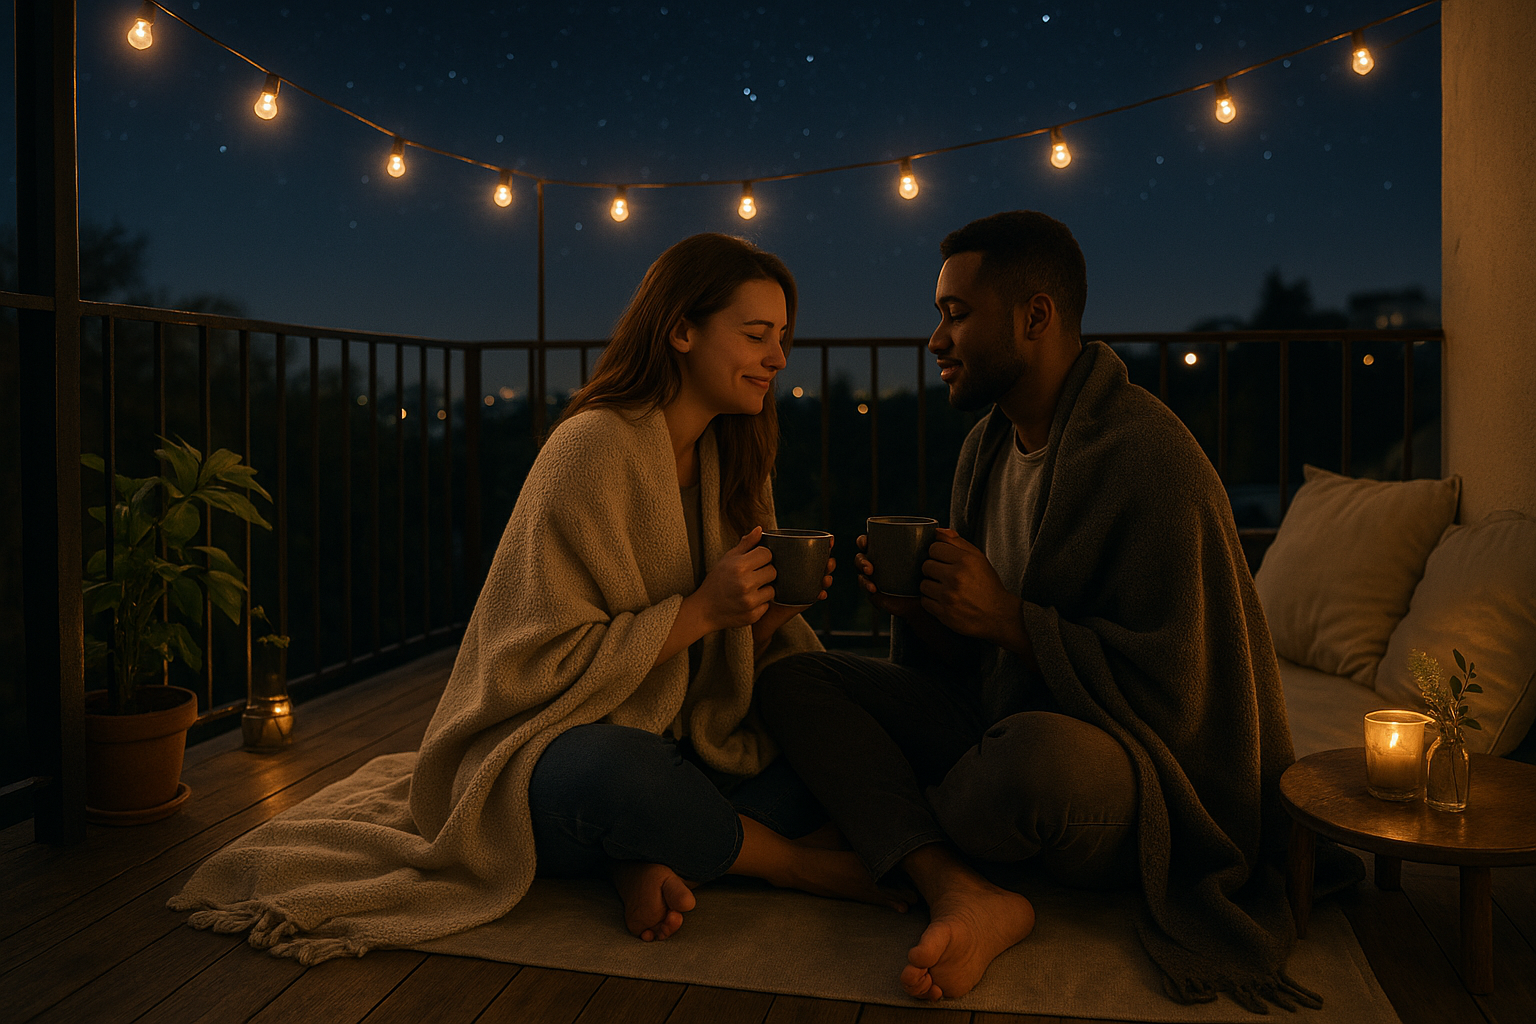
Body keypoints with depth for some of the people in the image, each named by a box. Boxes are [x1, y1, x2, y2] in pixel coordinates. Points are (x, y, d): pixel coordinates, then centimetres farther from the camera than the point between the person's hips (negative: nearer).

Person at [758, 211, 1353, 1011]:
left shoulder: (1149, 459, -19)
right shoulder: (987, 445, 7)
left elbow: (1171, 693, -21)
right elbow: (969, 660, 12)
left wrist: (1008, 618, -24)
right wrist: (914, 610, -10)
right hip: (997, 720, 8)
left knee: (1036, 751, -42)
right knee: (791, 680, -6)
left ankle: (886, 831, -5)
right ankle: (961, 895, -24)